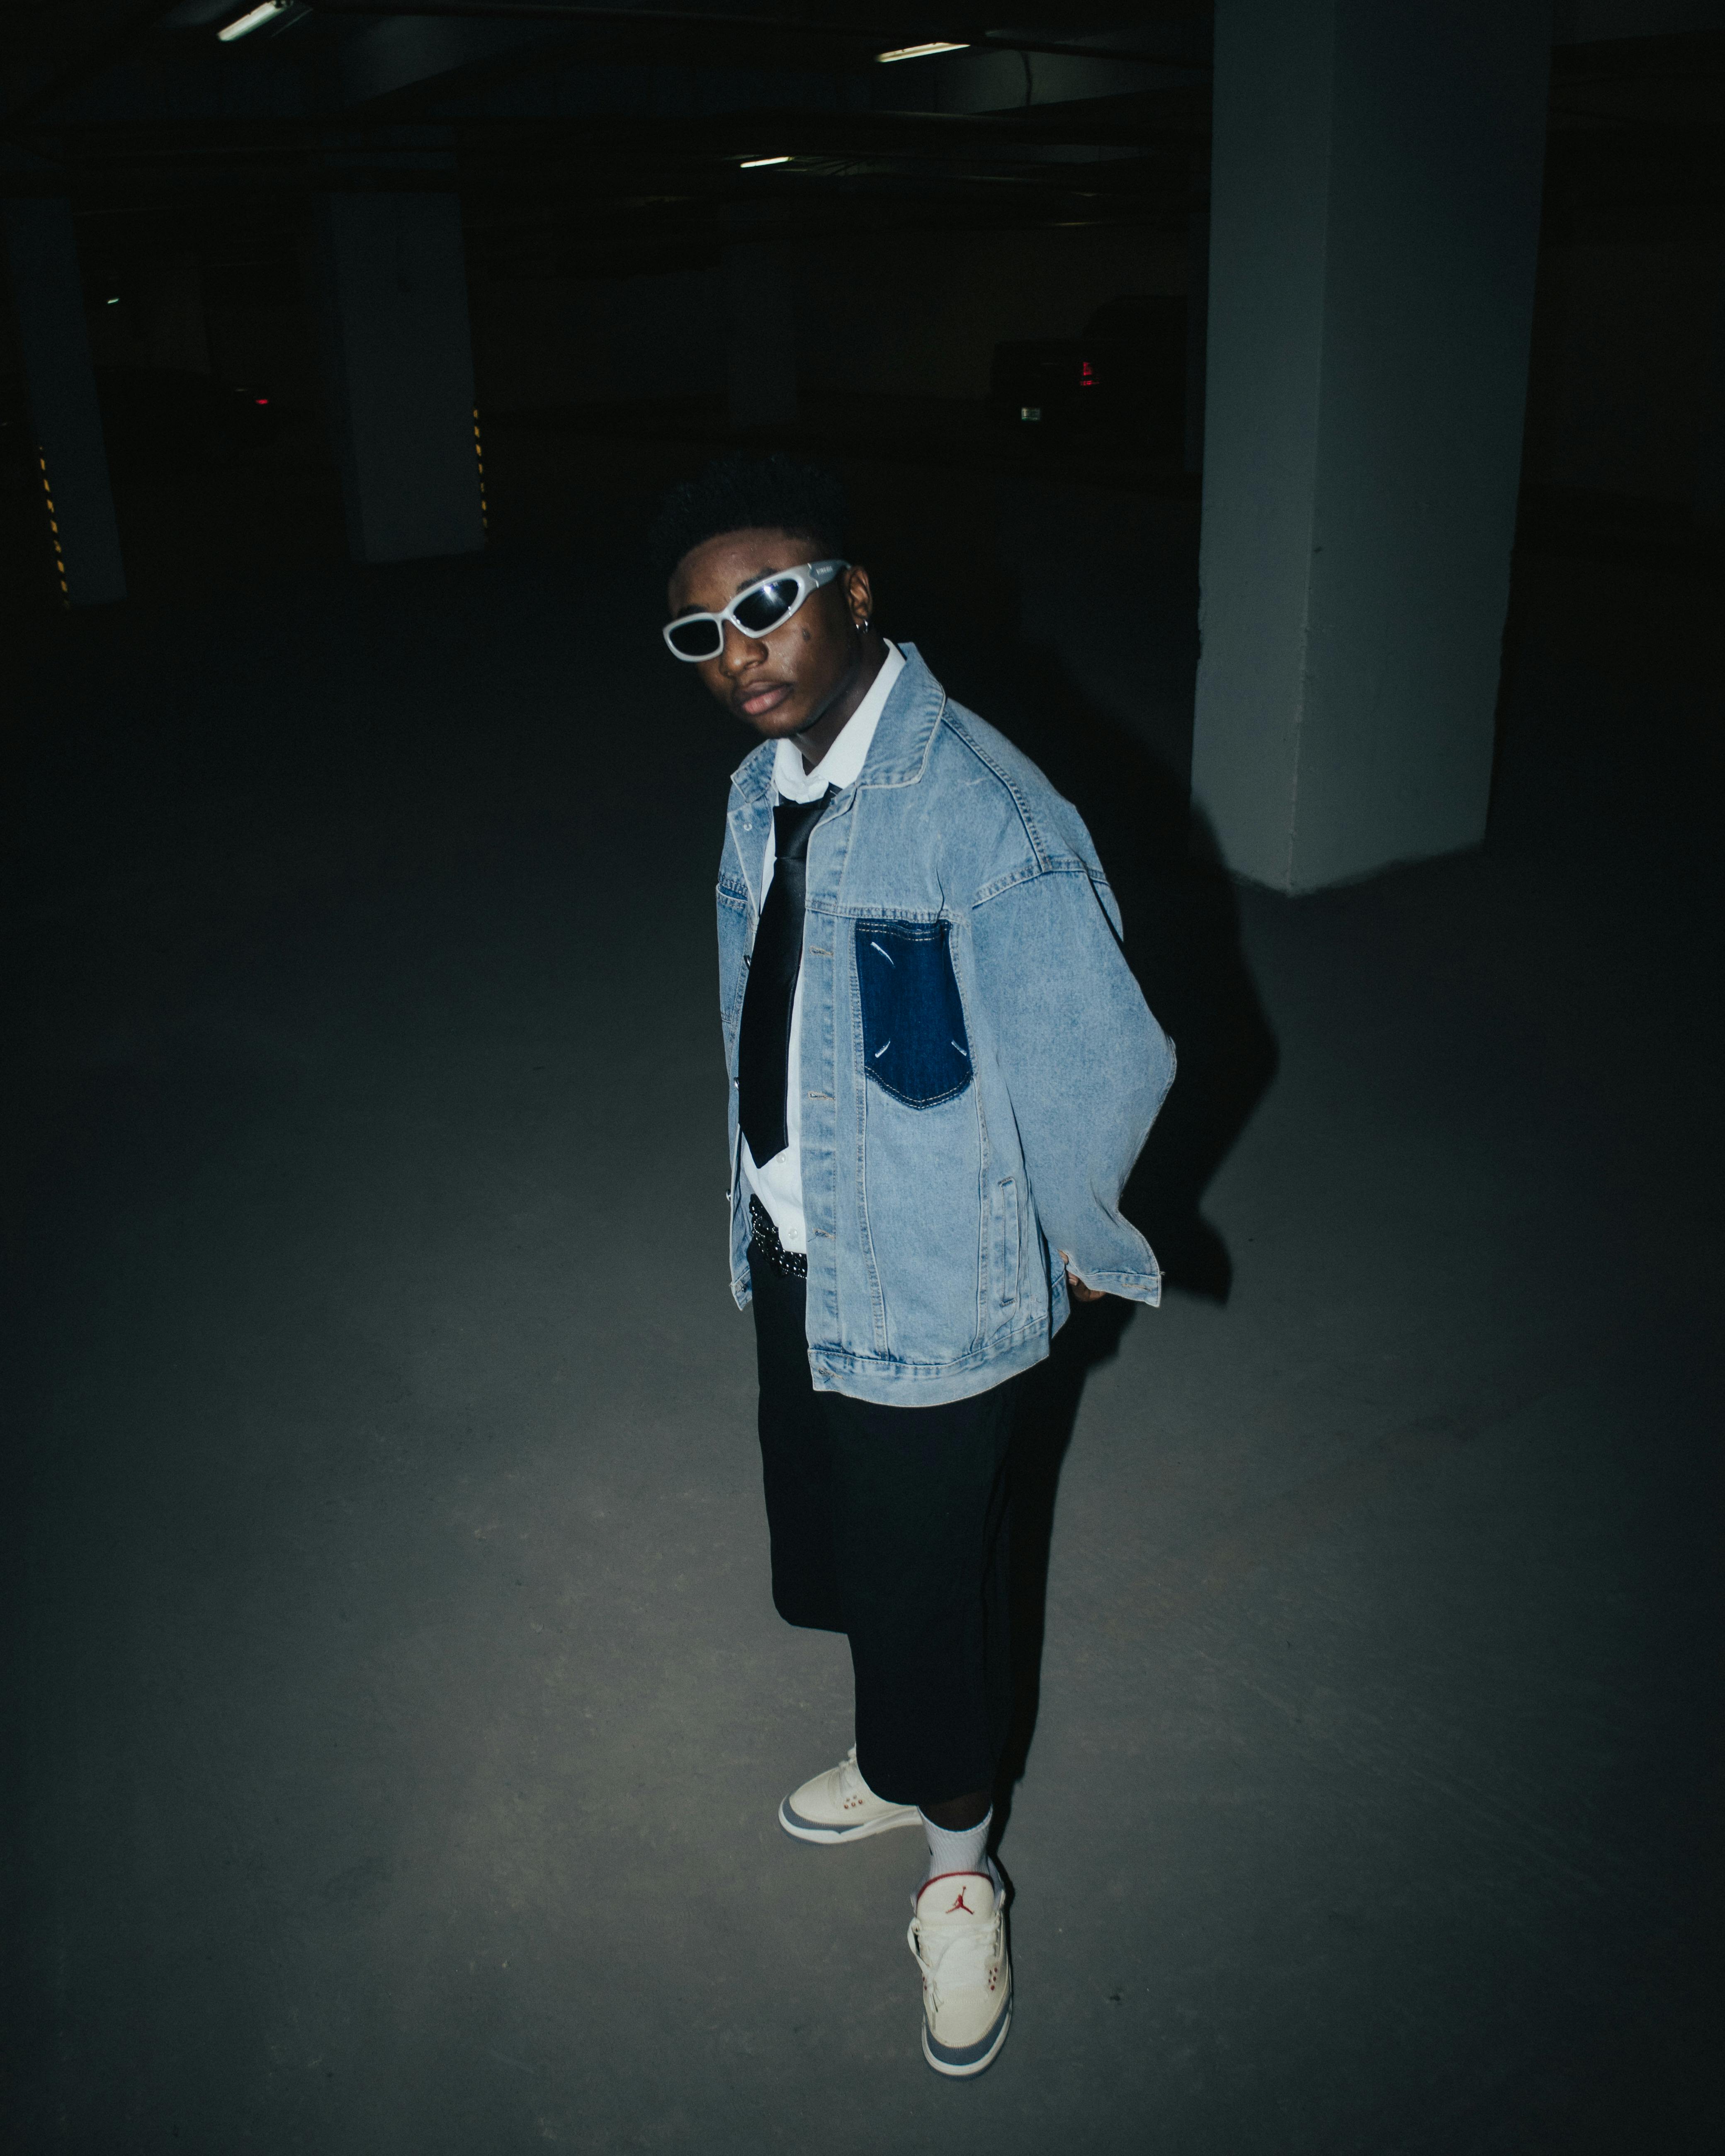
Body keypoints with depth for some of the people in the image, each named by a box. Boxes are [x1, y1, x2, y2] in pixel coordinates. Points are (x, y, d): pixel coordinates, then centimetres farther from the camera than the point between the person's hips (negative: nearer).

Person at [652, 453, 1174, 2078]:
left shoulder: (978, 812, -27)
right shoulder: (764, 787, 0)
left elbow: (1100, 1065, -21)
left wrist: (1086, 1258, -6)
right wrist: (766, 1210, 17)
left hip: (928, 1297, -7)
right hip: (794, 1264, 8)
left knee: (926, 1588, 11)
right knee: (835, 1555, 26)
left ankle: (959, 1867, 41)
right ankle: (897, 1765, 56)